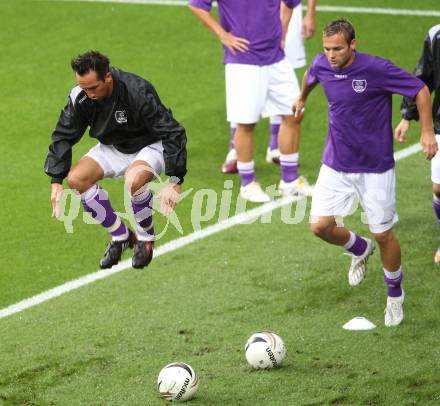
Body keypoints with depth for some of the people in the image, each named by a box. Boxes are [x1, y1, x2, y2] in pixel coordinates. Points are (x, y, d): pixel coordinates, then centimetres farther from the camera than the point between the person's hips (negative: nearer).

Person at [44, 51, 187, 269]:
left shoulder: (138, 92, -33)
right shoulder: (79, 97, -17)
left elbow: (173, 134, -29)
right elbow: (63, 136, -3)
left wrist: (174, 182, -34)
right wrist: (56, 181, -11)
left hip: (150, 147, -6)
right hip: (112, 149, 6)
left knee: (133, 180, -38)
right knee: (76, 179, -18)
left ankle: (146, 237, -8)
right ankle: (120, 235, 1)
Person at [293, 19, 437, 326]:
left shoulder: (377, 69, -22)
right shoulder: (322, 64, -6)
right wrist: (302, 98, 39)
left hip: (375, 167, -4)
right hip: (335, 164, 4)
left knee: (383, 235, 1)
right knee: (321, 226, -6)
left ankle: (395, 293, 26)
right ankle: (360, 250, 28)